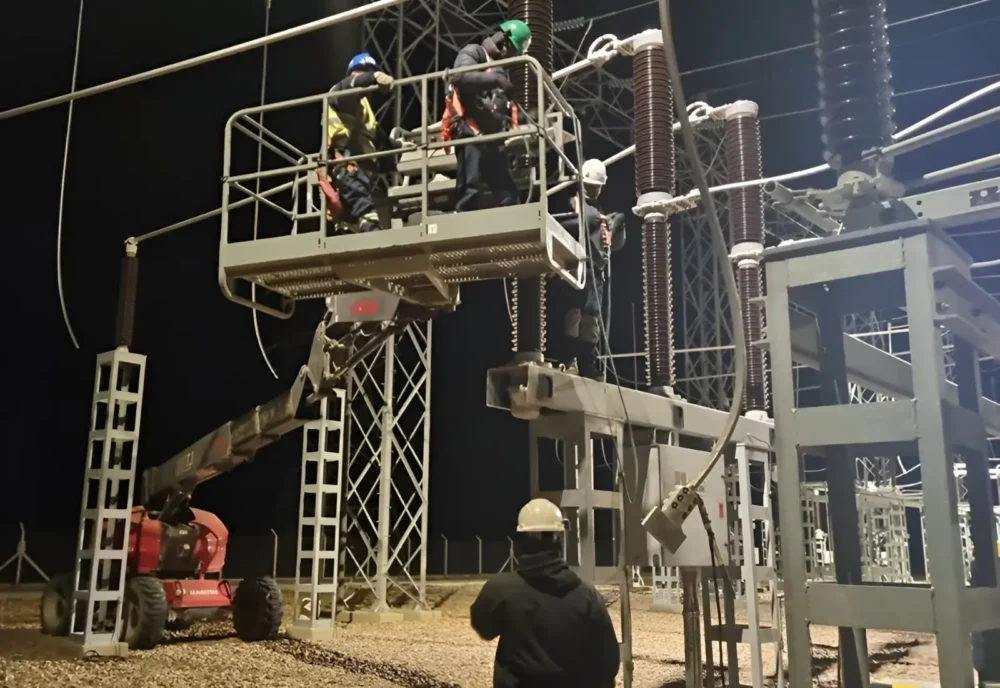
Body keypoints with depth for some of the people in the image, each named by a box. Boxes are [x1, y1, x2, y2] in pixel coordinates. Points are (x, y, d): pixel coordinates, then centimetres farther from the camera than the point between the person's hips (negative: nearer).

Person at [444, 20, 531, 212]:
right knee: (470, 188, -14)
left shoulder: (501, 67, 26)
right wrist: (494, 79, -30)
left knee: (507, 190, 6)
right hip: (470, 133, -8)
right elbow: (461, 77, -21)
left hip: (493, 136, 8)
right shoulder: (472, 53, 1)